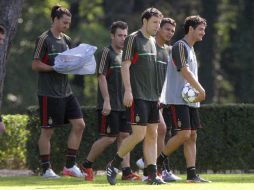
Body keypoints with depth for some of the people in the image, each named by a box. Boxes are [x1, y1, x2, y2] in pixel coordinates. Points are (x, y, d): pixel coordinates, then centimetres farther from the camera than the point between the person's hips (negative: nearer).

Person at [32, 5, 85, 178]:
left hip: (66, 91, 8)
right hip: (49, 93, -7)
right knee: (47, 130, -1)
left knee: (79, 125, 1)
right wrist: (56, 68, -19)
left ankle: (70, 165, 8)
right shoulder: (44, 40, -8)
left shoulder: (67, 40, 14)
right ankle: (46, 169, 7)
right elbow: (35, 65, -10)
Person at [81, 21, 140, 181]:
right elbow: (102, 77, -12)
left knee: (124, 136, 2)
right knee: (109, 138, -8)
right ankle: (86, 165, 6)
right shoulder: (107, 52, -7)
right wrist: (106, 101, -18)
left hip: (124, 104, 7)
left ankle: (126, 171, 1)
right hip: (110, 105, -7)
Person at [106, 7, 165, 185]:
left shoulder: (153, 41, 16)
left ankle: (152, 175, 3)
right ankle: (113, 165, 4)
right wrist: (128, 90, -19)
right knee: (139, 134, -12)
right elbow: (125, 66, -11)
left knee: (152, 135, 4)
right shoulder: (133, 39, -7)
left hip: (153, 96, 8)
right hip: (138, 96, -8)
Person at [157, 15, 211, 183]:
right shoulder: (180, 46, -9)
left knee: (192, 135, 3)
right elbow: (185, 71, -20)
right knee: (184, 133, -15)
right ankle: (159, 160, 3)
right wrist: (201, 90, -22)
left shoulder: (191, 49, 20)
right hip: (178, 99, -9)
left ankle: (192, 174, 1)